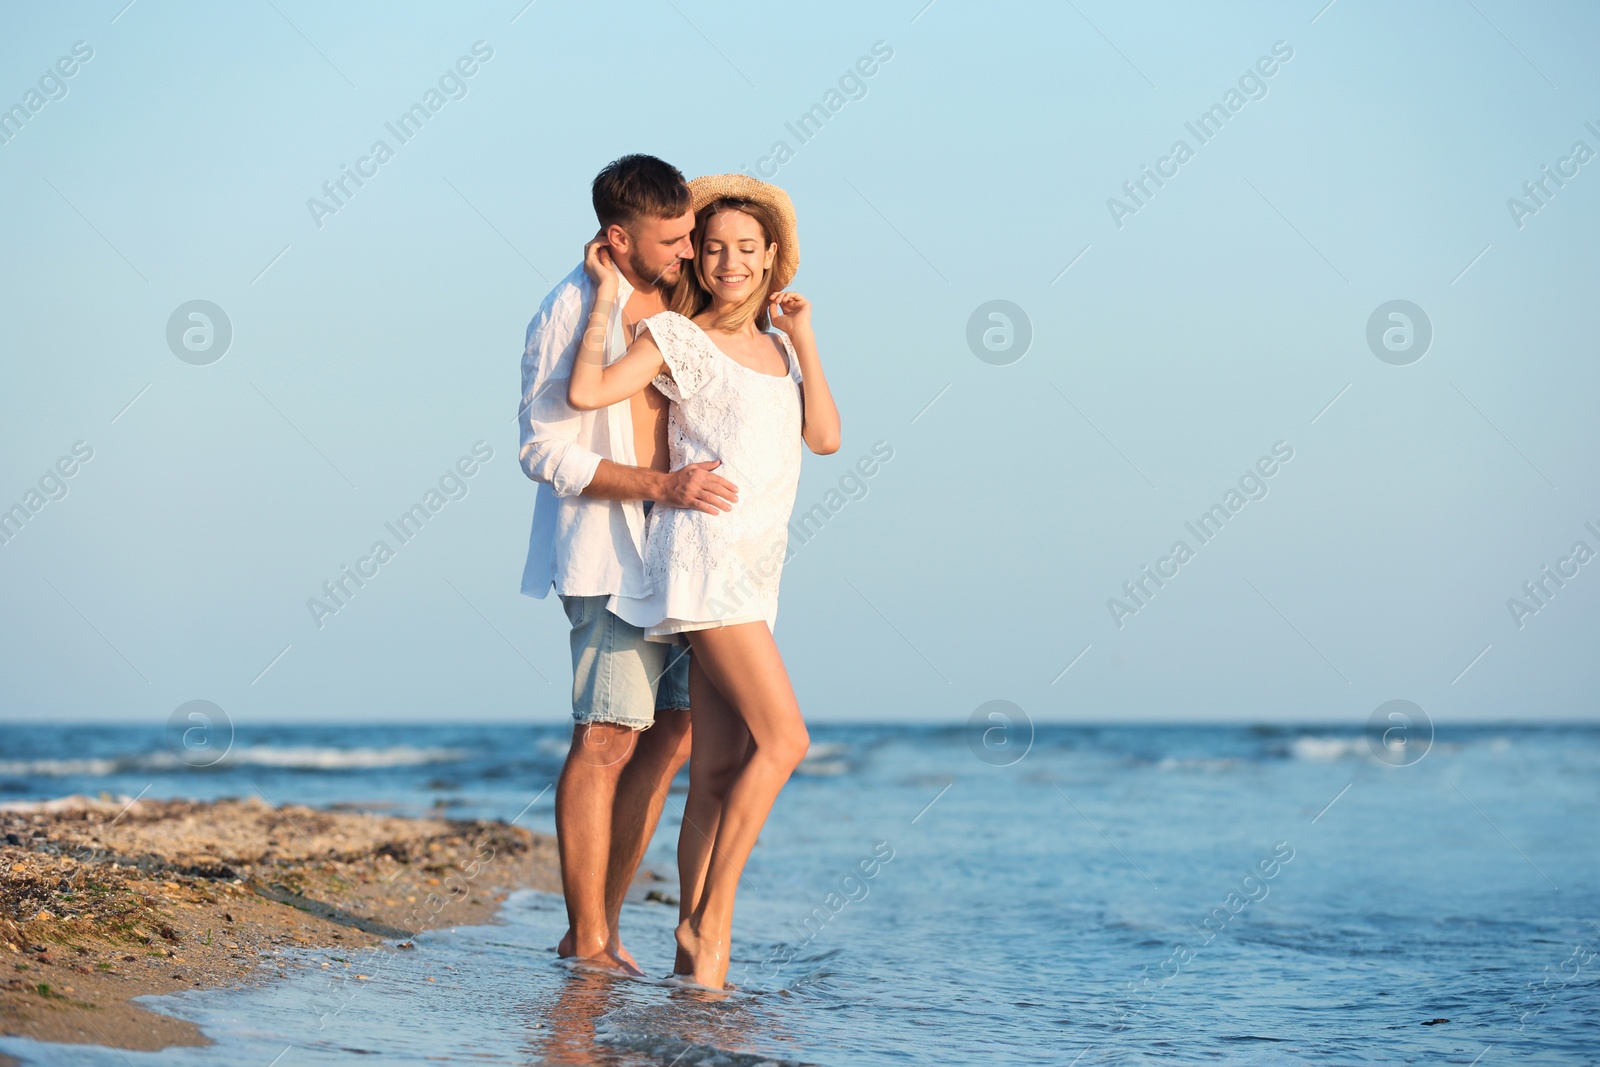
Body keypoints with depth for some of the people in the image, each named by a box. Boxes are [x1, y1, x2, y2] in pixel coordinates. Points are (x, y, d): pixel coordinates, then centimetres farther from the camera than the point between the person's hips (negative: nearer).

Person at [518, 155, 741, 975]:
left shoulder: (675, 299, 12)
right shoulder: (571, 314, -12)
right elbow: (547, 453, -16)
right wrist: (660, 486, -23)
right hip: (609, 546, -8)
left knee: (673, 732, 5)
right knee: (608, 736, -9)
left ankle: (599, 926, 11)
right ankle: (588, 939, -4)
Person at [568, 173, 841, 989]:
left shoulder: (774, 348, 18)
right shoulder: (677, 337, -2)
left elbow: (826, 436, 7)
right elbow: (587, 392, -14)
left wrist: (803, 338, 5)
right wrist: (607, 295, -8)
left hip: (754, 569, 7)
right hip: (703, 552, -7)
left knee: (720, 769, 3)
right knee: (783, 737, -17)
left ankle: (695, 953, 3)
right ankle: (708, 920, -12)